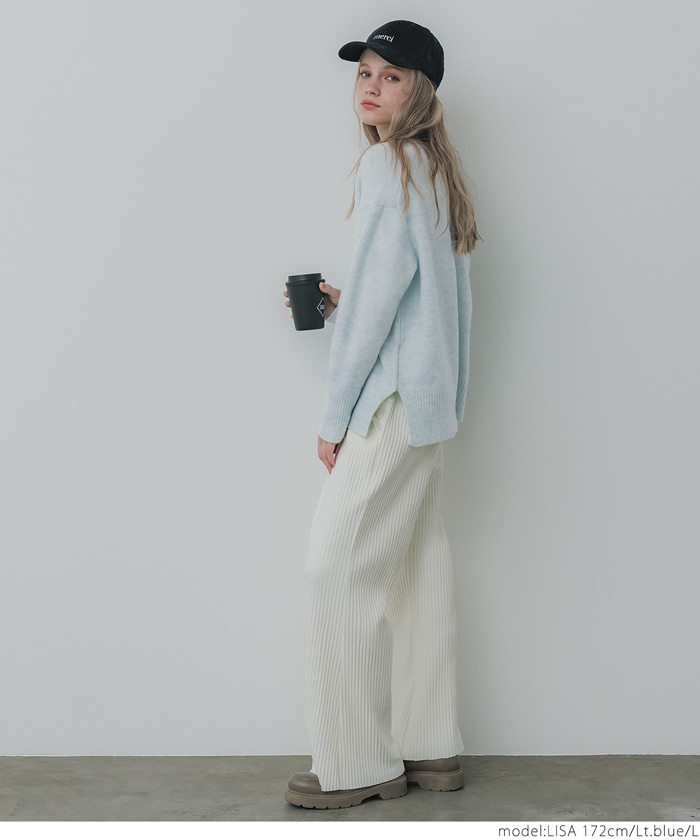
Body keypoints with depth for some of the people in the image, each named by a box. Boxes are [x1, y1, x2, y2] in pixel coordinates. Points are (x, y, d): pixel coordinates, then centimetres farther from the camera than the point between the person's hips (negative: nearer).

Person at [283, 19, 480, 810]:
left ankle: (358, 764, 1)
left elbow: (379, 296, -16)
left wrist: (335, 417, -11)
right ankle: (431, 749, 18)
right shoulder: (434, 170, 16)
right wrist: (342, 305, 14)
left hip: (390, 399, -10)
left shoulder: (388, 164, -12)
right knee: (418, 563, 11)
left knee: (343, 566, -5)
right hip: (428, 399, 10)